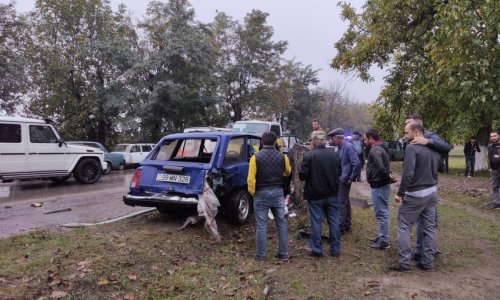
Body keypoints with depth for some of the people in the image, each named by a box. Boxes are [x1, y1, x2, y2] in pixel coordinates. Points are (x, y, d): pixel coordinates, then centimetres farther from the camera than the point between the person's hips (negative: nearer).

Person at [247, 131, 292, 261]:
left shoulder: (256, 157, -9)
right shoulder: (282, 157, 0)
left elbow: (251, 178, -14)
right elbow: (288, 172, 17)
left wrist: (252, 192, -1)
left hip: (261, 194, -2)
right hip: (278, 193, 2)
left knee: (261, 225, 5)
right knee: (281, 223, 12)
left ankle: (260, 255, 12)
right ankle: (283, 253, 18)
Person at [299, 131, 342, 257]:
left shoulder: (309, 155, -15)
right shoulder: (335, 154, 4)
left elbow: (302, 175, -15)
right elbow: (339, 173, 12)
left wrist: (300, 169, 5)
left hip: (315, 195, -4)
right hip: (332, 194, 5)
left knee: (316, 222, 4)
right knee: (334, 221, 12)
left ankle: (317, 249, 11)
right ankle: (335, 249, 20)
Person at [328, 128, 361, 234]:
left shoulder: (348, 147, -17)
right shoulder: (341, 147, 9)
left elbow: (357, 163, -23)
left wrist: (351, 178, -17)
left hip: (344, 180, -9)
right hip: (341, 180, 9)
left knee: (341, 203, -4)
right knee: (345, 202, 17)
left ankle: (341, 227, 4)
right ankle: (347, 224, 28)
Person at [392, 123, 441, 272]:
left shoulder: (412, 147, -18)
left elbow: (408, 174, -24)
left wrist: (400, 193, -15)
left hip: (415, 194, -7)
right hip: (432, 192, 8)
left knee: (404, 227, 4)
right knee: (429, 228, 12)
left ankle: (404, 263, 5)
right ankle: (428, 262, 20)